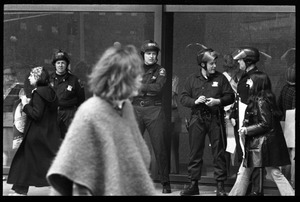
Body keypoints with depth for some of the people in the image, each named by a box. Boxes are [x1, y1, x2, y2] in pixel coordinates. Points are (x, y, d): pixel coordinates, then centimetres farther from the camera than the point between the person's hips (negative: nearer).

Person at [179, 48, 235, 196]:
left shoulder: (220, 78, 5)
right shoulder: (192, 79, 7)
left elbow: (230, 96, 5)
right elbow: (183, 98, 6)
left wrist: (218, 101, -12)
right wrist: (195, 101, -12)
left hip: (215, 118, -1)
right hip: (197, 118, 1)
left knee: (218, 152, -1)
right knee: (195, 152, 5)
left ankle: (220, 185, 4)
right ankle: (193, 184, 13)